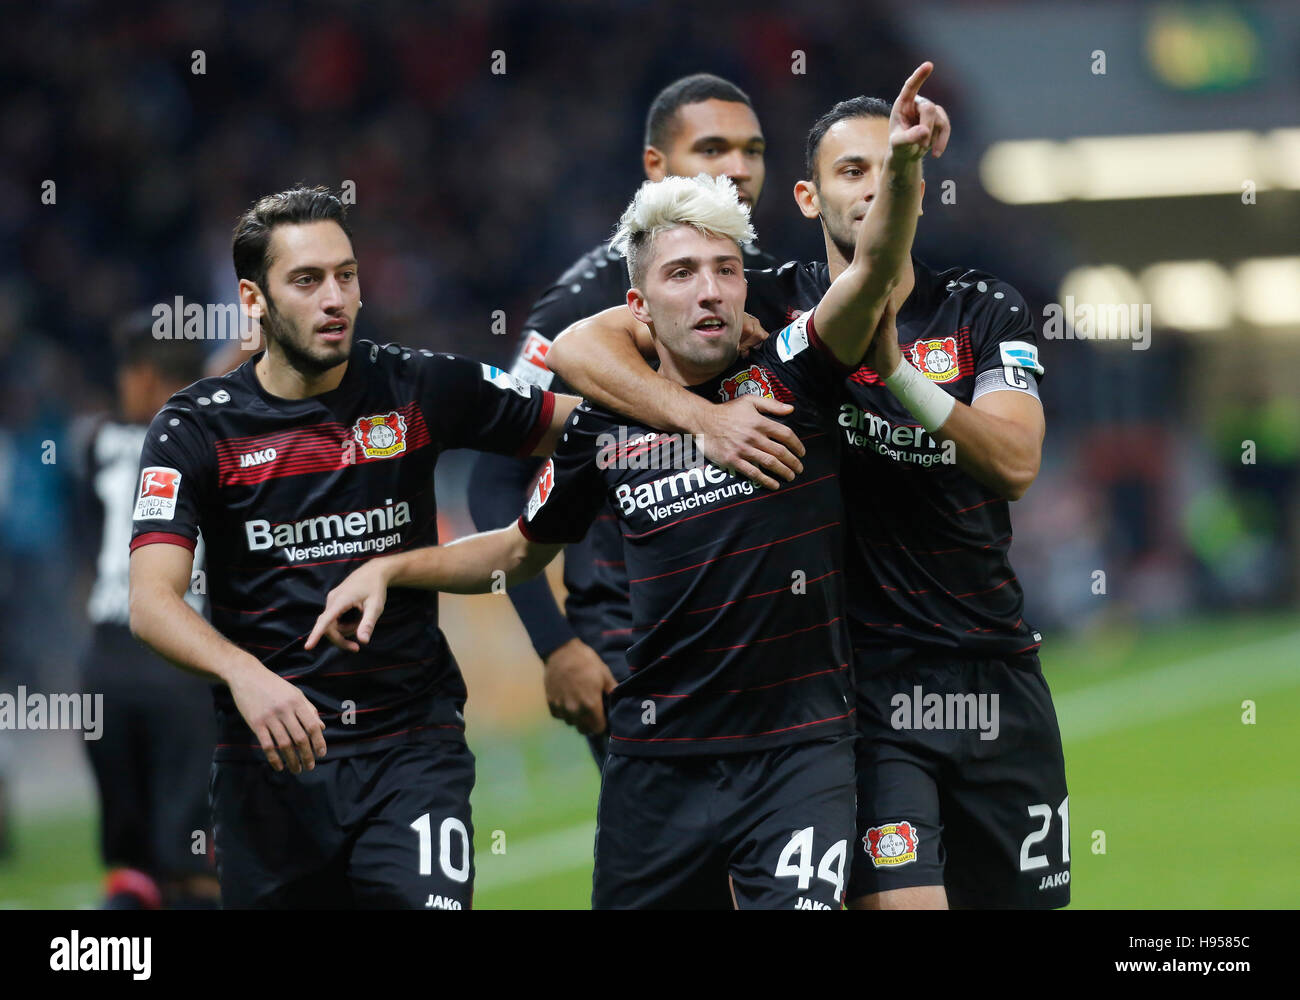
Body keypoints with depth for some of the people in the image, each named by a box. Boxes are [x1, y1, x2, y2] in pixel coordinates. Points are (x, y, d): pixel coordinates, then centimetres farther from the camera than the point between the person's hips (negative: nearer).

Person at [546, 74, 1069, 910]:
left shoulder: (986, 312, 5)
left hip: (998, 678, 3)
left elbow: (1017, 463, -11)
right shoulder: (773, 306, 0)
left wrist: (897, 373, -23)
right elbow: (578, 347, -7)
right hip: (866, 677, -3)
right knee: (900, 901, -19)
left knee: (1016, 896, 9)